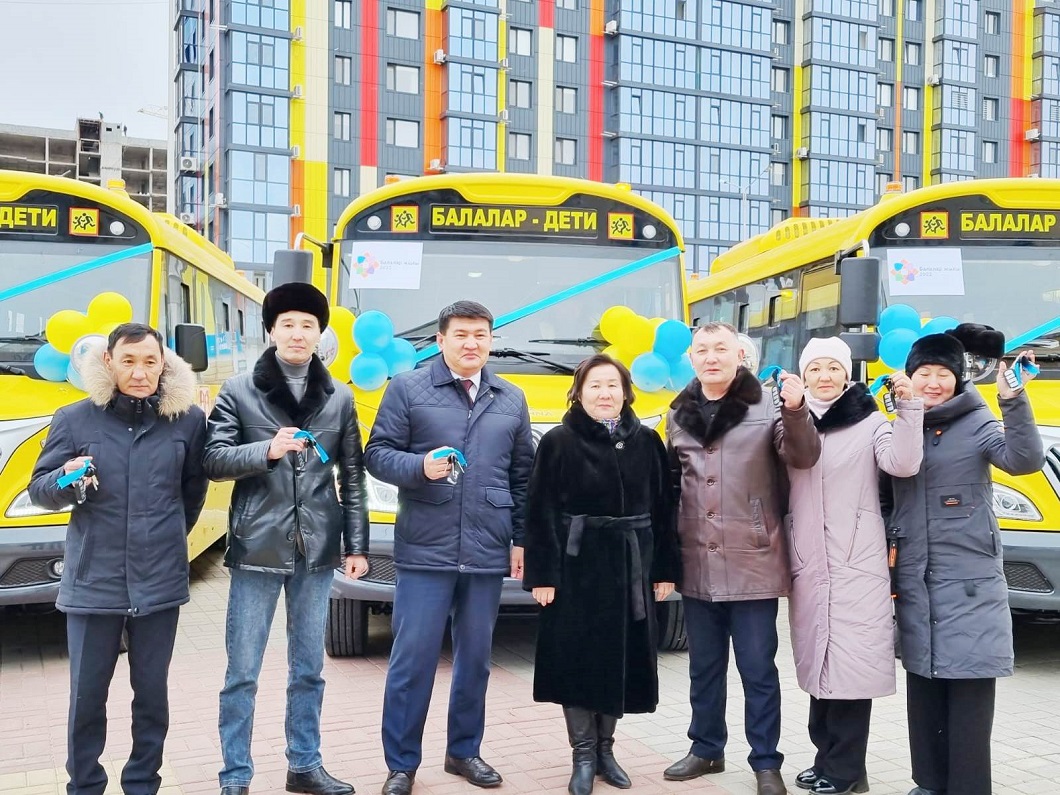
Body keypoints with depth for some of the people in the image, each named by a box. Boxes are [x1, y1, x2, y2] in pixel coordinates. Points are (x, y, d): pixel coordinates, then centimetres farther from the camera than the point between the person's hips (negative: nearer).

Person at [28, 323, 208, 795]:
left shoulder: (188, 420, -1)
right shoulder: (75, 419, -3)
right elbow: (39, 490, 4)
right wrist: (66, 481, -18)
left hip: (160, 583, 1)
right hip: (91, 583, 0)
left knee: (152, 692, 11)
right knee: (86, 695, 8)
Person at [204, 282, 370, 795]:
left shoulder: (339, 398, 7)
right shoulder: (238, 391, 0)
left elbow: (353, 476, 7)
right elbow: (213, 460, -5)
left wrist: (357, 545, 3)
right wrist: (267, 450, -21)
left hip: (317, 550, 2)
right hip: (257, 548, -2)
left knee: (308, 669, 14)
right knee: (243, 671, 4)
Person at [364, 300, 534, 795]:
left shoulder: (511, 400, 11)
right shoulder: (407, 388, -1)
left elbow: (522, 476, 14)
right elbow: (377, 453, -2)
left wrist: (521, 538, 10)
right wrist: (420, 466, -20)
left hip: (488, 554, 4)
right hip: (425, 551, -3)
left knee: (475, 657, 13)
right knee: (412, 658, 0)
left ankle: (464, 751, 30)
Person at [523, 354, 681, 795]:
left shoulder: (646, 441, 3)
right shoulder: (559, 442, -5)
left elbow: (663, 509, 6)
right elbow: (541, 514, -7)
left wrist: (665, 569, 4)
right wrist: (542, 574, -11)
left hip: (630, 567, 3)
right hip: (576, 568, -3)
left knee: (622, 659, 9)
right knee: (576, 660, 3)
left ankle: (604, 748, 26)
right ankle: (584, 756, 17)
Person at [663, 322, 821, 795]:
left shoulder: (766, 408, -5)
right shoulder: (679, 415, 8)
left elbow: (802, 458, -18)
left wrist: (795, 410, -36)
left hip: (753, 565, -4)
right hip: (697, 566, 4)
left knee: (758, 669, 4)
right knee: (704, 667, 16)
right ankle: (706, 749, 31)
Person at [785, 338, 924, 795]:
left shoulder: (870, 422, 1)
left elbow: (903, 464, -15)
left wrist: (908, 407, -22)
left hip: (857, 565, -4)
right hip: (807, 566, 4)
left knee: (850, 665, -5)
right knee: (818, 664, 10)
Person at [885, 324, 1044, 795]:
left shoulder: (977, 424, -3)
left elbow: (1025, 460, -21)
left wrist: (1013, 401, -31)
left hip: (969, 584, -5)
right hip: (915, 583, 5)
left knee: (969, 690, -3)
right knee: (922, 685, 11)